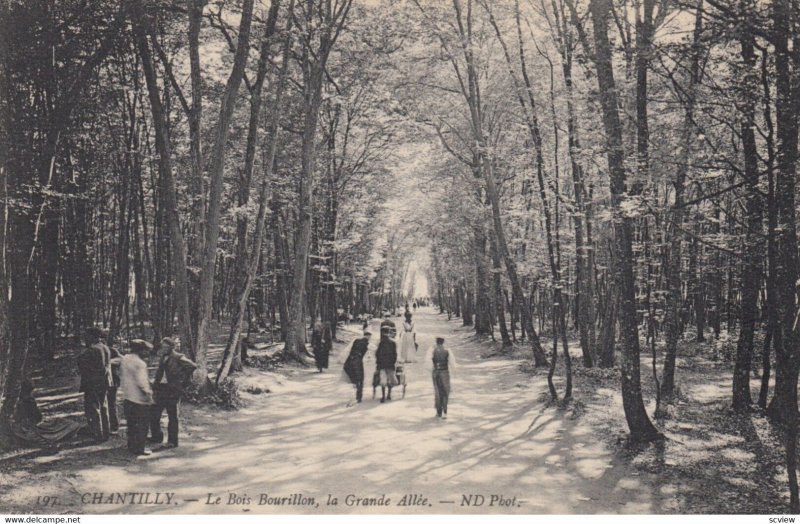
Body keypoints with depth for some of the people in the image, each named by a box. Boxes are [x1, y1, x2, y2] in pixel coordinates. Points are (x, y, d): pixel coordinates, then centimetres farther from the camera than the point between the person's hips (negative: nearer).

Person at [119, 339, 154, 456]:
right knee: (142, 425, 3)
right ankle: (139, 448, 6)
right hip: (140, 398, -8)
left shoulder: (123, 359, 5)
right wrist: (148, 394, -11)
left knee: (131, 423, 18)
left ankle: (131, 446, 25)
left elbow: (121, 376, 14)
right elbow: (142, 382, -21)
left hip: (127, 397, 8)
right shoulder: (140, 363, -20)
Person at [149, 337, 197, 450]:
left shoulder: (178, 358, -11)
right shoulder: (162, 357, 12)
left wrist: (181, 378, -15)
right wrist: (155, 387, 11)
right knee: (154, 413, 10)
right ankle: (156, 437, 27)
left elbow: (192, 366, -20)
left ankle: (172, 441, 11)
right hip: (161, 389, 8)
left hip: (172, 390, -7)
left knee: (172, 417, 2)